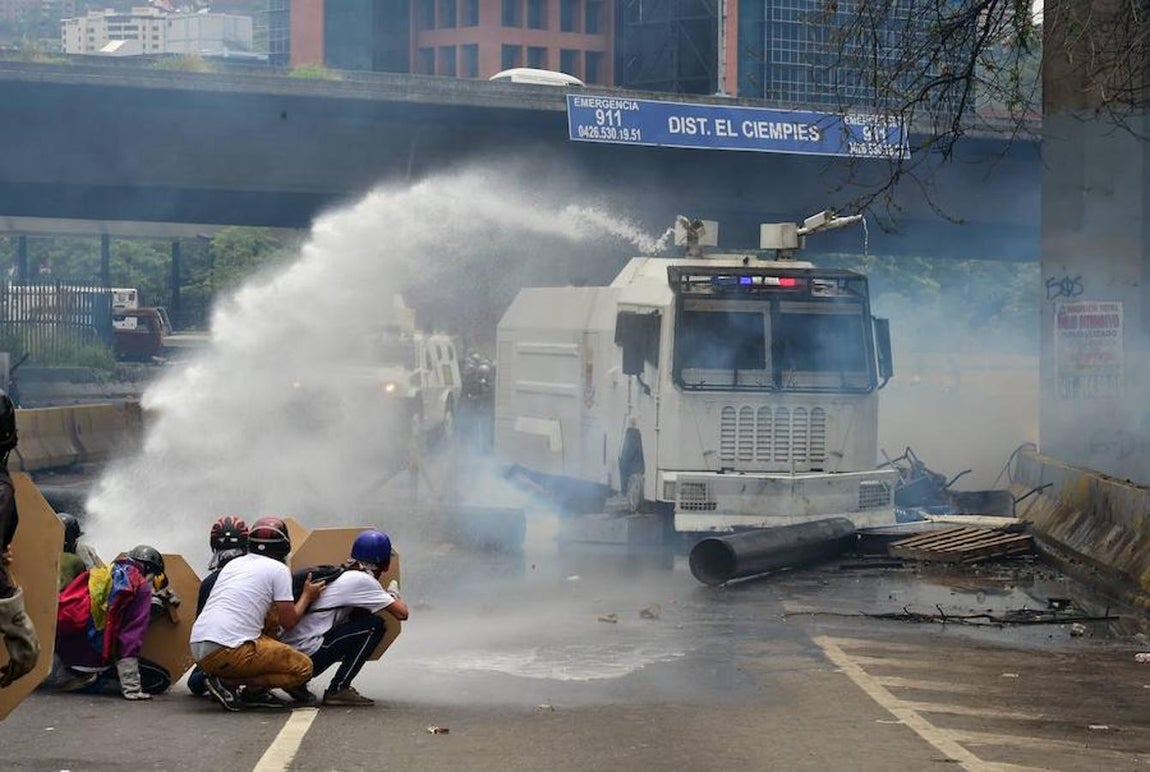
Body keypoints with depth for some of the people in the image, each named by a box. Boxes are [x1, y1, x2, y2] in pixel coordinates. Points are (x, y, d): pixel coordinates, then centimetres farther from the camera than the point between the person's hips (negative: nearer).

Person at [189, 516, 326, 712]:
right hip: (227, 650, -8)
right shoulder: (278, 569, 2)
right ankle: (229, 683, -8)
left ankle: (255, 692, 6)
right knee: (303, 667, 1)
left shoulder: (233, 563, 22)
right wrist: (307, 596, 20)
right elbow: (288, 622, 3)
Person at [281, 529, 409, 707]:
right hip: (307, 656, -8)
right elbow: (401, 613, -4)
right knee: (375, 624, -2)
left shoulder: (339, 574, 20)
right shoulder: (361, 580, -5)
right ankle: (338, 690, -2)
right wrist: (395, 596, 19)